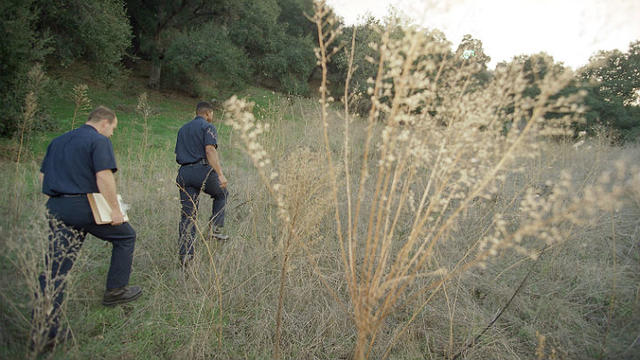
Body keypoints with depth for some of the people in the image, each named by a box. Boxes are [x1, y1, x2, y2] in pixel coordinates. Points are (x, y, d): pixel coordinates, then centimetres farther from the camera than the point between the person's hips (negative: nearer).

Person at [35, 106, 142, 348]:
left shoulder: (58, 141, 19)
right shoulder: (99, 141, -6)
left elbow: (42, 175, 21)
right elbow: (103, 176, -17)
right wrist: (115, 209, -14)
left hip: (55, 208, 7)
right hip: (84, 206, -7)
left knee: (54, 267, 7)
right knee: (125, 237, 16)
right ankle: (115, 290, 21)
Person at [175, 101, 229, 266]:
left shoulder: (182, 129, 23)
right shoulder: (208, 127, 0)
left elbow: (178, 154, 23)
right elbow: (210, 150, -15)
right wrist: (220, 174, -20)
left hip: (184, 172, 6)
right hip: (202, 170, -6)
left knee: (187, 215, 6)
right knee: (221, 194, 23)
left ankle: (185, 255, 2)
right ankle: (215, 228, 10)